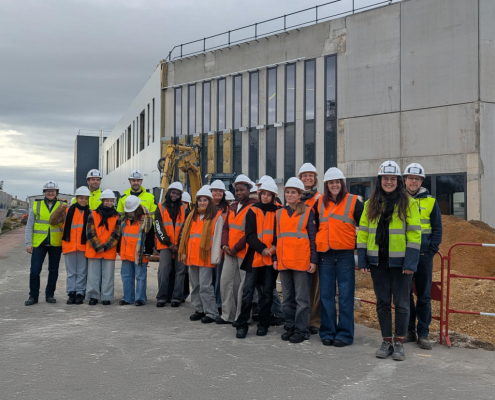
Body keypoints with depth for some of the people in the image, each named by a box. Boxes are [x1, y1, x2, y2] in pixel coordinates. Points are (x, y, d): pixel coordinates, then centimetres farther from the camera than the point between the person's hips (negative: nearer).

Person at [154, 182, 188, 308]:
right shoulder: (161, 208, 8)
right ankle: (161, 297, -3)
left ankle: (176, 298, 4)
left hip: (180, 245, 1)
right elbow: (158, 227, 2)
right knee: (164, 270, -9)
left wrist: (180, 244, -6)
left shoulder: (184, 208, 11)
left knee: (180, 271, -1)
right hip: (165, 245, -1)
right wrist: (168, 243, -6)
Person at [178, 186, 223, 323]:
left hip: (205, 257, -7)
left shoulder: (216, 217, -3)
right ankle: (199, 310, 21)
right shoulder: (192, 216, 16)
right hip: (192, 256, 7)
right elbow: (186, 235, 17)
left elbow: (217, 238, -8)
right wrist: (184, 252, 10)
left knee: (205, 286, -9)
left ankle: (211, 313, -1)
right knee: (195, 285, 12)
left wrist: (215, 258, -12)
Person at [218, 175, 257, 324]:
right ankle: (228, 315, 17)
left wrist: (236, 247, -14)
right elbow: (226, 227, 15)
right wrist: (224, 245, -2)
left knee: (244, 284, -1)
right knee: (225, 281, 8)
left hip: (244, 251, -7)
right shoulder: (233, 207, 15)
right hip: (230, 252, 7)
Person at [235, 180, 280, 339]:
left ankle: (263, 324, 16)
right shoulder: (253, 211, 6)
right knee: (248, 291, -4)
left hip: (270, 257, 1)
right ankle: (242, 325, 2)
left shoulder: (277, 212, 7)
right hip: (254, 257, 0)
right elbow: (250, 235, -1)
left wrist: (274, 247, -14)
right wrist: (262, 248, -14)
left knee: (267, 292, 6)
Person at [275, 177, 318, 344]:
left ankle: (302, 330, 6)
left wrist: (313, 260, -7)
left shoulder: (308, 212, -1)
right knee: (287, 298, 11)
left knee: (301, 298, -1)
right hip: (283, 262, 5)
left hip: (302, 261, -5)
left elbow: (313, 237, -3)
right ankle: (290, 327, 21)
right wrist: (275, 258, 11)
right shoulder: (280, 213, 13)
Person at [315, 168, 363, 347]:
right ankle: (327, 332, 15)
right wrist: (314, 252, 14)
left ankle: (345, 333, 7)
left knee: (345, 295, 0)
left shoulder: (353, 201, 1)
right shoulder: (319, 203, 11)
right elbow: (315, 226, 20)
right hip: (325, 254, 3)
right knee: (326, 294, 6)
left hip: (345, 254, -3)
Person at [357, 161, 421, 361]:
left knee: (401, 303, 3)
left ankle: (399, 343, 15)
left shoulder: (408, 203, -1)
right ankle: (386, 341, 20)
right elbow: (363, 231, 8)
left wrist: (410, 262, -12)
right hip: (378, 260, 3)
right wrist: (362, 259, 1)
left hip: (400, 261, -3)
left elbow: (414, 233, -5)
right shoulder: (371, 203, 8)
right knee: (382, 302, 10)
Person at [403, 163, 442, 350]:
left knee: (424, 296, 3)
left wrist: (432, 249, -5)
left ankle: (423, 334, 10)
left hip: (423, 256, -1)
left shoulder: (430, 202, 4)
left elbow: (437, 229, 5)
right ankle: (408, 331, 17)